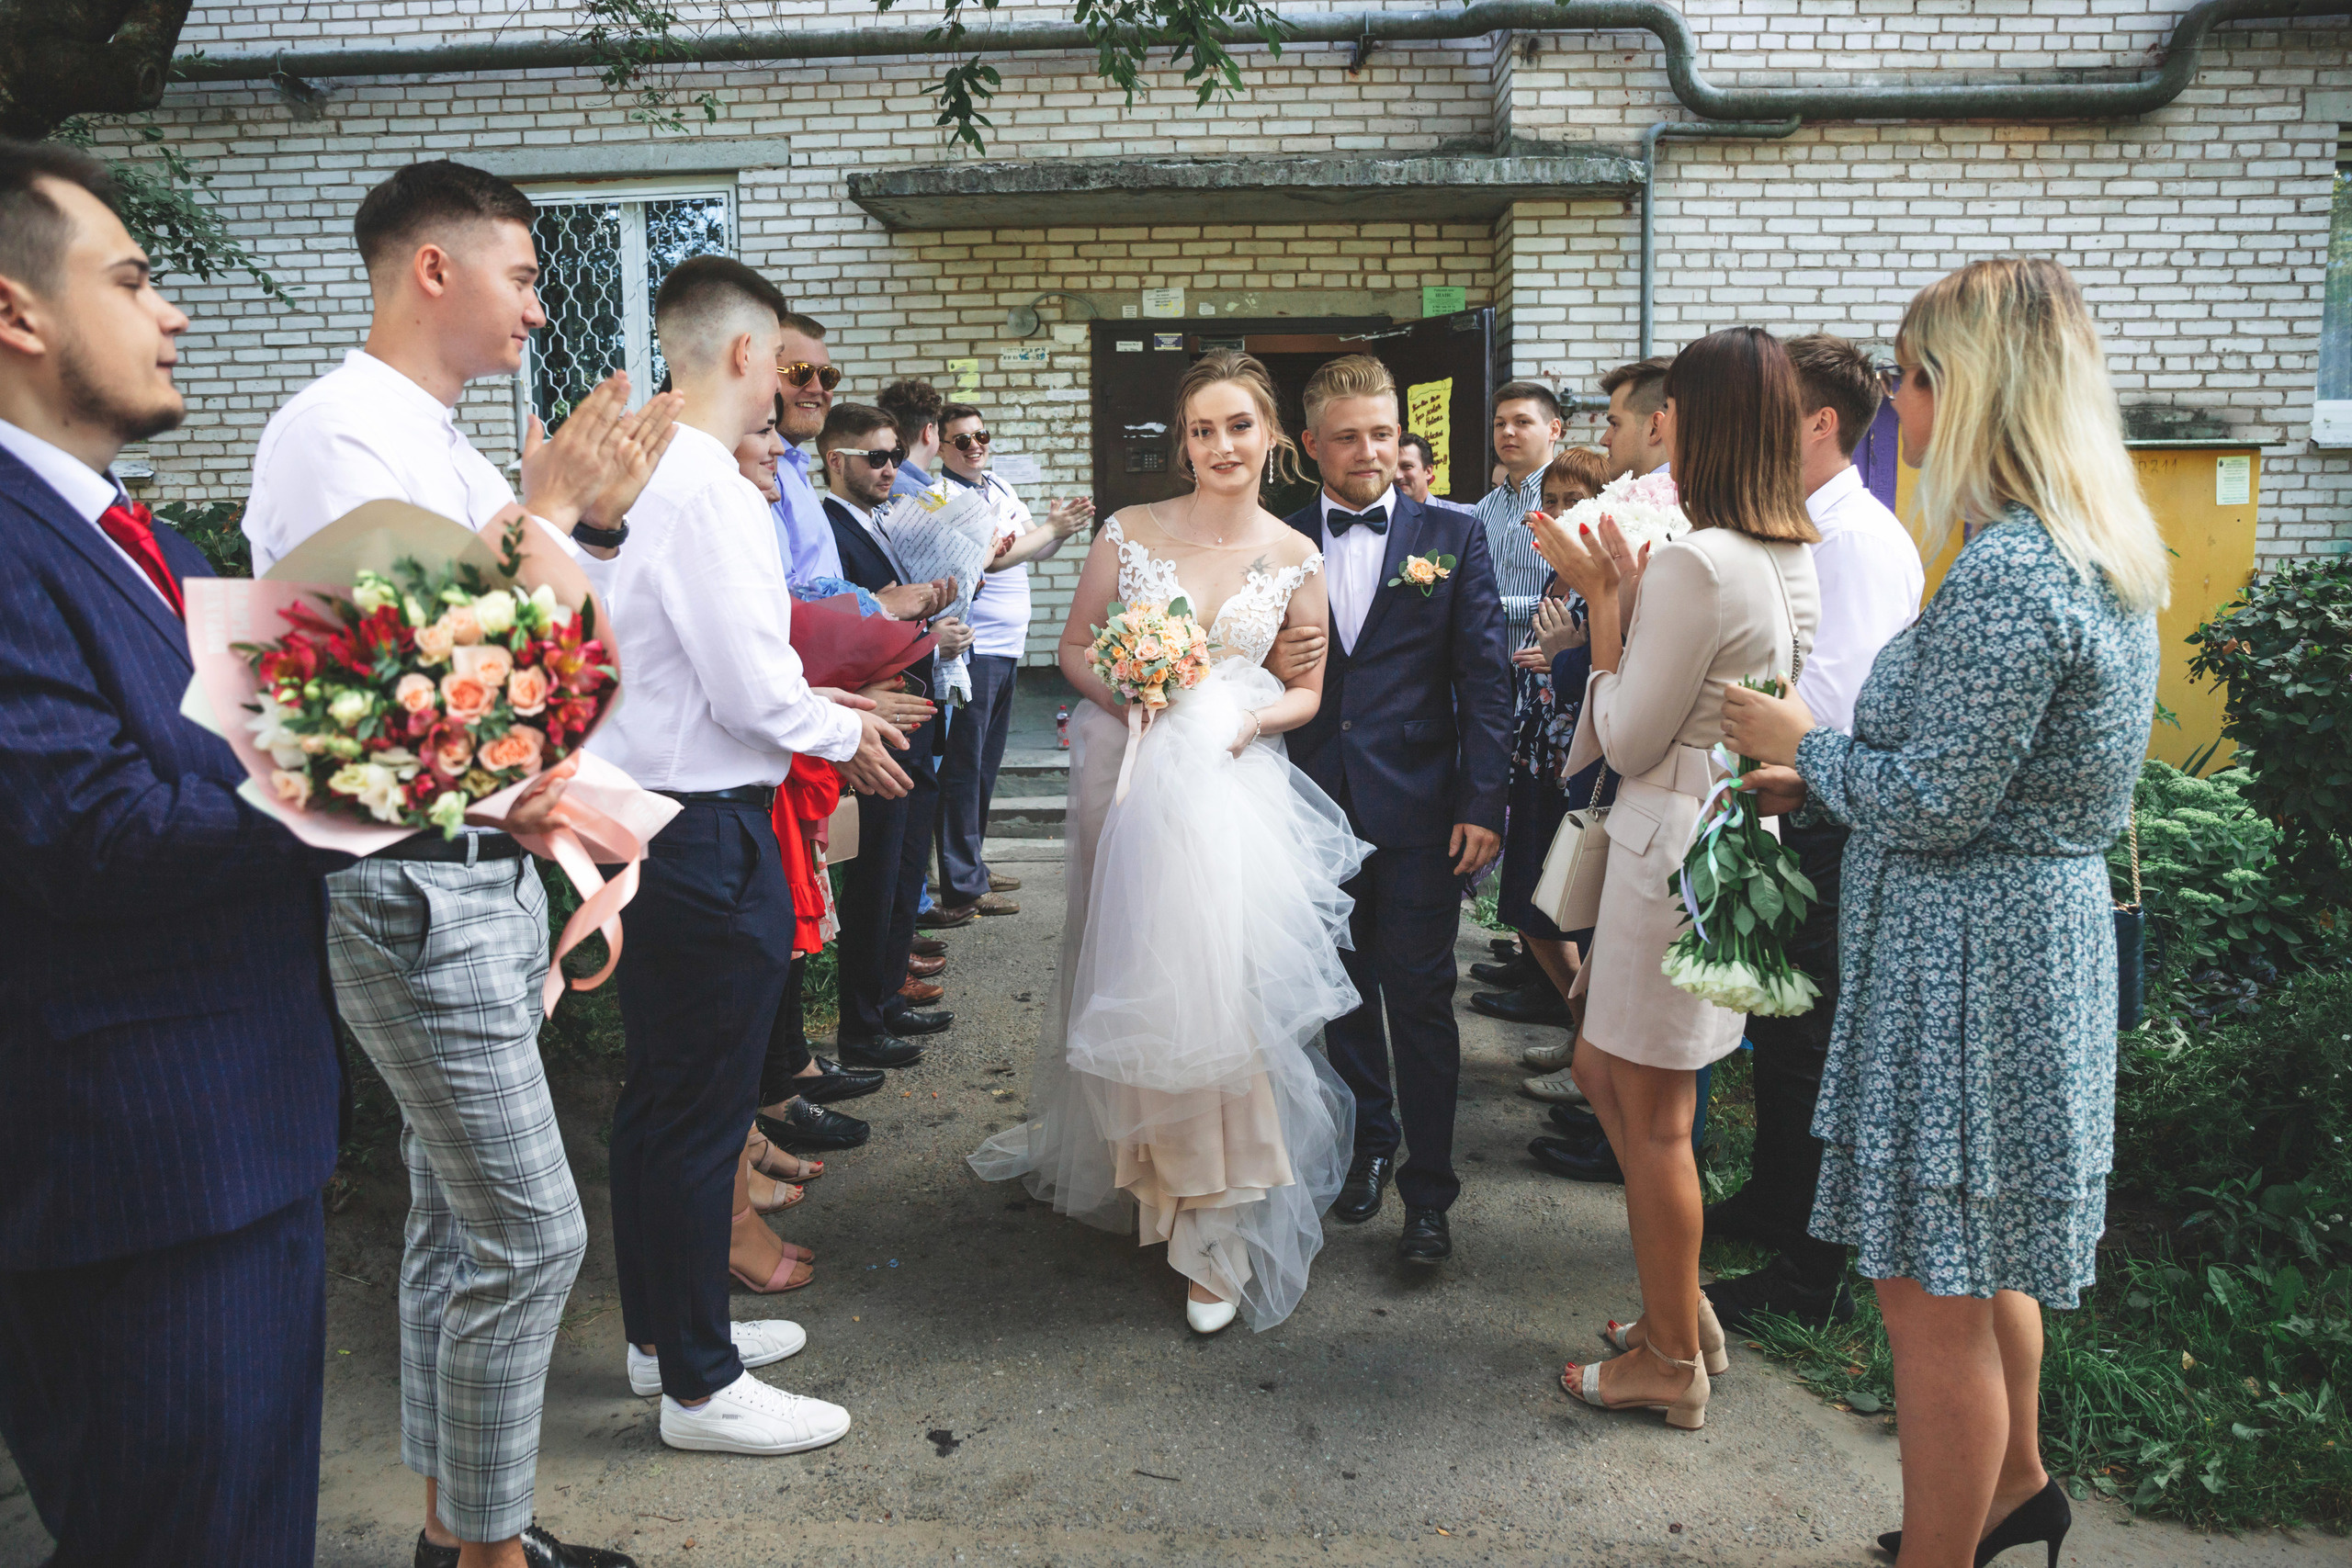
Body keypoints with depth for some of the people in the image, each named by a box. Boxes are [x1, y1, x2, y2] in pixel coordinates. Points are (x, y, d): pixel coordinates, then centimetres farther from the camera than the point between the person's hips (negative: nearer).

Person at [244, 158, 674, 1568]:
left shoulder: (445, 444, 14)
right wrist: (542, 512, -18)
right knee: (530, 1237, -4)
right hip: (416, 892, -10)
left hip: (489, 873, 10)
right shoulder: (336, 435, -14)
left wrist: (599, 516, 8)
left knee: (457, 1222, 17)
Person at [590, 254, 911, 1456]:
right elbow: (750, 692, -21)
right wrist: (845, 733, -3)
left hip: (642, 814, 10)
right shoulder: (707, 490, -19)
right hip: (703, 829, -10)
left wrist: (820, 706, 16)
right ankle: (700, 1386, 18)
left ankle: (664, 1328, 37)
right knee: (698, 1109, 2)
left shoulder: (636, 469, 11)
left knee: (660, 1095, 20)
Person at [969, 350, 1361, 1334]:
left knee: (1215, 974, -9)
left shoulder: (1296, 558, 2)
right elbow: (1075, 646, 7)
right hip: (1128, 773, 1)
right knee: (1128, 971, 9)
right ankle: (1126, 1159, 33)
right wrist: (1125, 697, -13)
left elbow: (1308, 690, 8)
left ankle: (1217, 1226, 2)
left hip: (1234, 783, -1)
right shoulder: (1128, 534, 0)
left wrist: (1250, 720, -12)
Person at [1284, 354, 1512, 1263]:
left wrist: (1482, 803, -9)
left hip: (1419, 812, -2)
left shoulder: (1453, 538, 2)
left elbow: (1485, 677, -1)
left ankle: (1429, 1189, 14)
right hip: (1316, 806, 2)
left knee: (1420, 999, 2)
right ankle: (1367, 1143, 34)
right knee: (1342, 992, 14)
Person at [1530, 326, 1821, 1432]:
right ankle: (1682, 1310, 34)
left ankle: (1671, 1362, 23)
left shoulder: (1696, 563, -21)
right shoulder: (1796, 556, 7)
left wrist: (1603, 599, -9)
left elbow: (1629, 741, -15)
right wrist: (1630, 590, 10)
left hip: (1676, 844, -10)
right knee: (1604, 1072, 21)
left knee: (1653, 1114, 6)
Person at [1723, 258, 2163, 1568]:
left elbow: (1934, 805, -24)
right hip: (2040, 934, 11)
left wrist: (1804, 742, -7)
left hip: (1971, 959, -11)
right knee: (1985, 1255, 26)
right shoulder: (2098, 554, 9)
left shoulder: (2007, 572, -24)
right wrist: (1824, 783, 13)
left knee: (1934, 1296, 4)